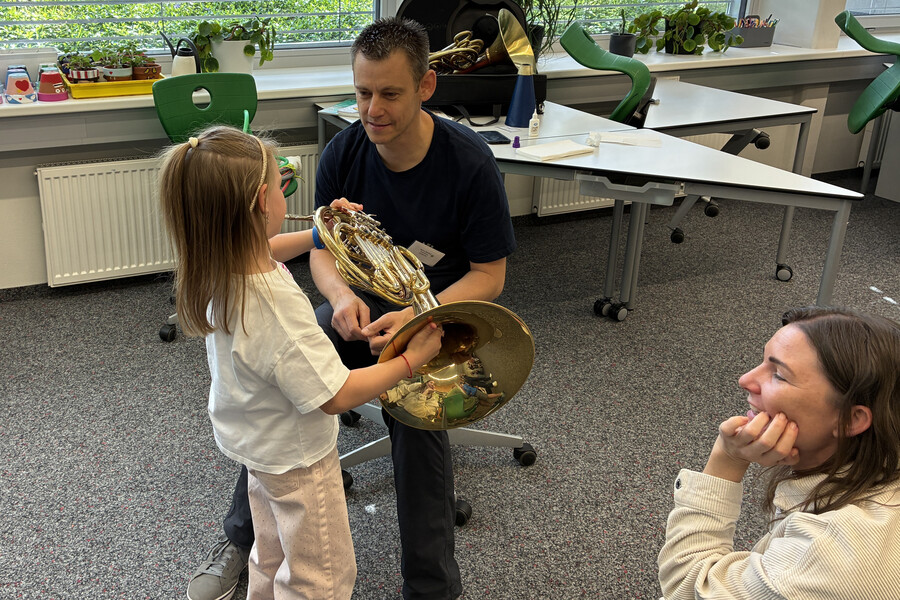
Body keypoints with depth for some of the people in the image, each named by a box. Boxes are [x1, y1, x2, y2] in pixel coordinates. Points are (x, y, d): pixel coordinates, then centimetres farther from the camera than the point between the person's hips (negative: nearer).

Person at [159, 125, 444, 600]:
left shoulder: (222, 271, -13)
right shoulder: (275, 308, -41)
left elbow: (260, 251, 14)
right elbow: (335, 396, -34)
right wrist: (411, 360, -25)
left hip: (258, 444, 9)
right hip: (296, 458, -9)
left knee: (273, 560, 31)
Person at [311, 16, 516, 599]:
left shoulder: (470, 162, -19)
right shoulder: (343, 153, -9)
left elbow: (489, 275, -14)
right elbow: (323, 249, -1)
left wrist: (417, 317, -32)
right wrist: (342, 297, -26)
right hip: (363, 304, 4)